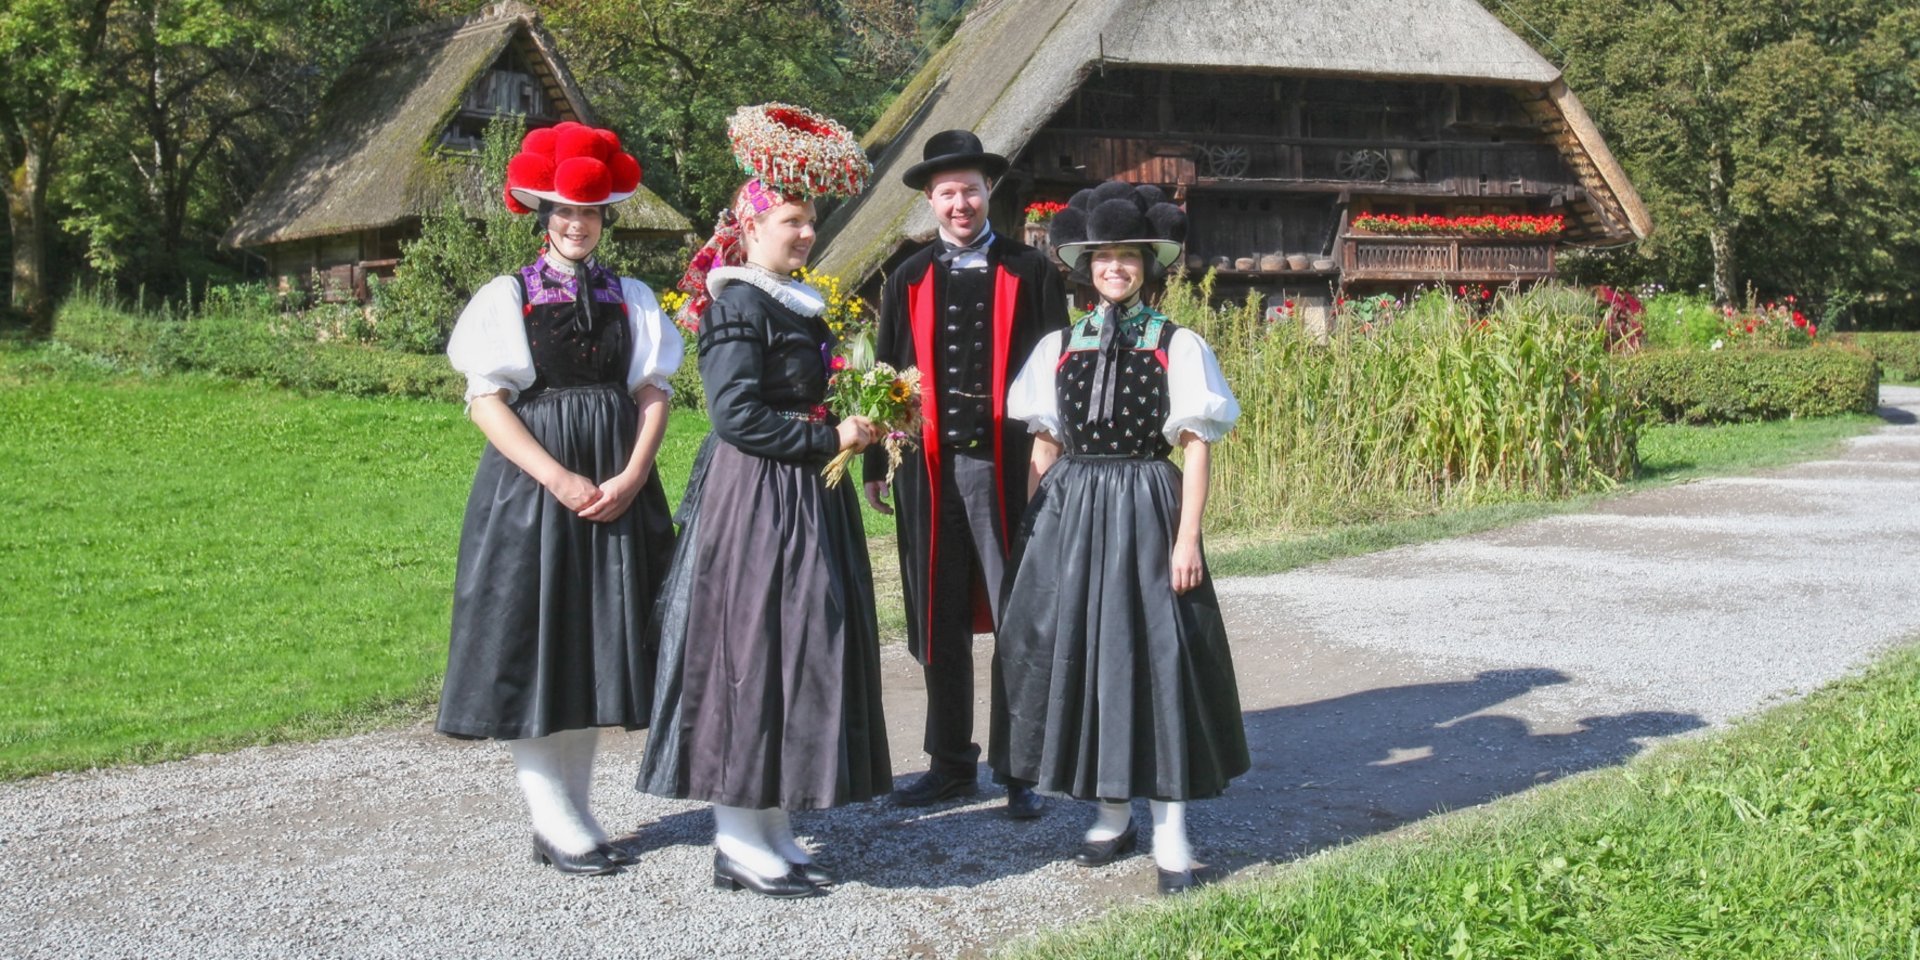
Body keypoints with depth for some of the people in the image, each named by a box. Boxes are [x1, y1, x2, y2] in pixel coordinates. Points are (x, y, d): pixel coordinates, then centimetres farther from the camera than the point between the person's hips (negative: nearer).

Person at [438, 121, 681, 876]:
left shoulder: (630, 299, 10)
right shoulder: (507, 298, 1)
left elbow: (653, 392, 5)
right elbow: (486, 400, -6)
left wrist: (630, 477, -11)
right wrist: (561, 480, -16)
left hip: (617, 493, 4)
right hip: (532, 487, -3)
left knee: (595, 647, 6)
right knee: (534, 650, -3)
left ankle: (575, 817, 14)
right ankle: (555, 823, 3)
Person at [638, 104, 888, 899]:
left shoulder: (799, 305, 16)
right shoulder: (738, 305, -12)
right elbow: (737, 416, -19)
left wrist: (858, 425, 11)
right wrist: (829, 437, -16)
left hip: (807, 504, 10)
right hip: (753, 503, -10)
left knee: (800, 658, 10)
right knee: (751, 650, -5)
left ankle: (771, 831, 17)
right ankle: (738, 841, 3)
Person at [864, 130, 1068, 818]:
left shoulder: (1029, 272, 3)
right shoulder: (909, 282, 11)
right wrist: (876, 465, 11)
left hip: (1008, 468, -3)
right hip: (928, 470, 3)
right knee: (939, 624, 8)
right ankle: (951, 764, 20)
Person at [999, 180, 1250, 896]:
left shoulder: (1177, 346, 0)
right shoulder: (1060, 346, 8)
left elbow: (1194, 447, -3)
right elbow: (1044, 445, 11)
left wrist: (1187, 538, -10)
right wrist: (1034, 528, 6)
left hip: (1145, 508, -3)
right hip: (1071, 513, 3)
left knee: (1159, 654, -3)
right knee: (1079, 652, 5)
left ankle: (1171, 829, 5)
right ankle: (1112, 812, 21)